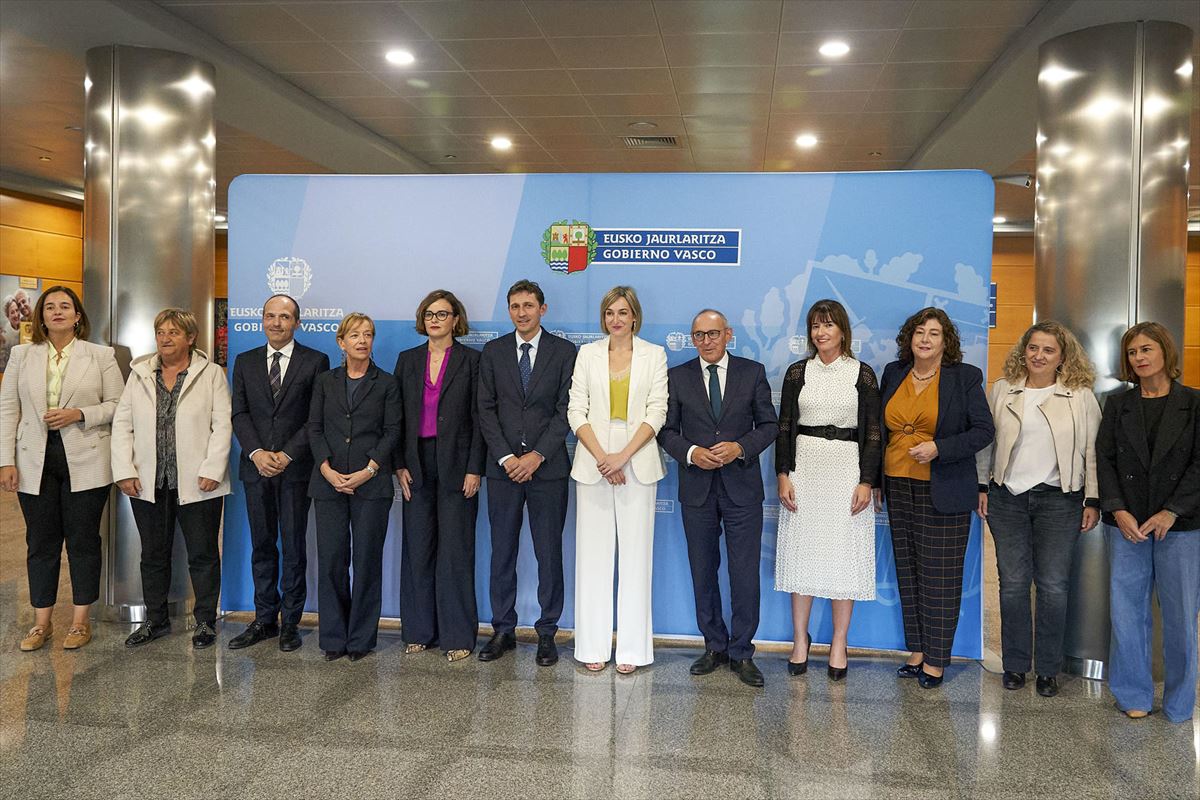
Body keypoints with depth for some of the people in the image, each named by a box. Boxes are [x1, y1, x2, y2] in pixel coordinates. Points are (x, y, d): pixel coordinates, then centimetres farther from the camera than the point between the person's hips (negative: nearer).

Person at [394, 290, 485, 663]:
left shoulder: (471, 360, 0)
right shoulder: (408, 360, 11)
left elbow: (478, 418, -3)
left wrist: (474, 469, -9)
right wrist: (400, 465, 2)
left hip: (456, 464, -3)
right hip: (417, 463, 4)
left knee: (455, 549, -1)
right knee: (417, 547, 7)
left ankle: (458, 635, 7)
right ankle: (419, 630, 18)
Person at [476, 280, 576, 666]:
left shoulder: (564, 352, 1)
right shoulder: (493, 352, 8)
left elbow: (566, 411, -4)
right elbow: (486, 410, 3)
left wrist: (537, 456, -12)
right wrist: (506, 458, -7)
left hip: (548, 467, -2)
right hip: (503, 467, 2)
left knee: (549, 552, 4)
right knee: (502, 552, 8)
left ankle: (547, 632, 15)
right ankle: (503, 630, 20)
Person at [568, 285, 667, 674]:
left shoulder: (654, 355, 5)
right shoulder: (588, 354, 8)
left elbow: (656, 413, -2)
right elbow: (576, 412, 3)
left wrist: (623, 457, -12)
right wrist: (601, 457, -9)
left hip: (637, 463, -1)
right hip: (592, 463, 1)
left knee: (635, 554, 2)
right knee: (593, 554, 3)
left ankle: (631, 649, 10)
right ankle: (593, 646, 12)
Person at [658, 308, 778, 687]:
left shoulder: (753, 372, 3)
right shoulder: (677, 376, 5)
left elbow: (768, 424, 3)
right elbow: (667, 429, 5)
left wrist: (740, 448, -13)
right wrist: (691, 452, -14)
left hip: (741, 485, -1)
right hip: (697, 488, 2)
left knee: (745, 572, -1)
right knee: (703, 571, 10)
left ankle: (741, 652, 13)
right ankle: (714, 646, 25)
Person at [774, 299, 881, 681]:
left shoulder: (862, 374, 2)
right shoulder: (797, 372, 6)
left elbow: (873, 432, 1)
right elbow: (785, 427, 6)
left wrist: (867, 481, -6)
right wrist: (783, 474, -2)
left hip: (847, 468, -1)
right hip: (805, 467, 2)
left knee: (844, 556, 3)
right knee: (801, 552, 5)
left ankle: (839, 644, 15)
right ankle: (800, 640, 18)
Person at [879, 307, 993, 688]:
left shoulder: (965, 378, -4)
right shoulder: (893, 374, 8)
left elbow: (984, 430, -6)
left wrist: (938, 448, -20)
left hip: (943, 492, -5)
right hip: (899, 488, 5)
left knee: (940, 577, 1)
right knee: (907, 571, 12)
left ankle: (935, 660, 12)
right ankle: (916, 651, 24)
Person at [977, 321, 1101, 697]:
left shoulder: (1081, 396, 1)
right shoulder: (1002, 390, 6)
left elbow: (1092, 451, 2)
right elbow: (986, 440, 10)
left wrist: (1093, 500, 0)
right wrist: (982, 486, 7)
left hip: (1059, 500, -1)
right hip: (1008, 498, 2)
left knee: (1053, 585, 3)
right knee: (1013, 582, 5)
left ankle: (1048, 668, 17)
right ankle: (1015, 663, 18)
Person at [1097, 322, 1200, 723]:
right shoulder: (1117, 404, 7)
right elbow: (1104, 459, 3)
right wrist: (1118, 511, -9)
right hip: (1127, 524, 2)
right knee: (1127, 611, 5)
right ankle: (1133, 694, 19)